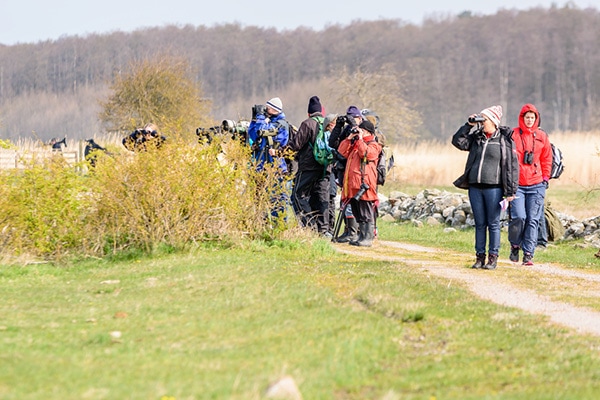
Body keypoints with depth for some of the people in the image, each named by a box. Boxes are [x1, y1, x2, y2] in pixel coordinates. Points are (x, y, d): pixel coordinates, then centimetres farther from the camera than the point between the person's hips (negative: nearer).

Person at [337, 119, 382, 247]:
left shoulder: (373, 145, -1)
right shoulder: (355, 144, 23)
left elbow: (366, 153, -20)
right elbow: (342, 151, 14)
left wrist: (360, 139, -12)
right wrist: (350, 138, 7)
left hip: (364, 184, -8)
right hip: (353, 184, 8)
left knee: (366, 214, -7)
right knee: (358, 214, 11)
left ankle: (368, 238, -8)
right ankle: (361, 236, 17)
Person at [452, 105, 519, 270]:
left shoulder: (505, 140, -3)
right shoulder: (476, 137, 13)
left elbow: (512, 166, -5)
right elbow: (458, 141, 9)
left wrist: (510, 191, -9)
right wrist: (468, 125, 1)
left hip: (493, 187, -5)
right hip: (475, 187, 5)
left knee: (493, 224, 0)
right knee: (480, 224, 8)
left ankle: (493, 258, 5)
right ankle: (479, 257, 13)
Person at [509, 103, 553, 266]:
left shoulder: (542, 136, 11)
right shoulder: (513, 135, 3)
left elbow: (547, 159, 17)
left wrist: (545, 178, 10)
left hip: (536, 185, 2)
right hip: (517, 184, -2)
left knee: (533, 219, -3)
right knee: (519, 217, -14)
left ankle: (528, 254, 0)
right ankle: (515, 246, 12)